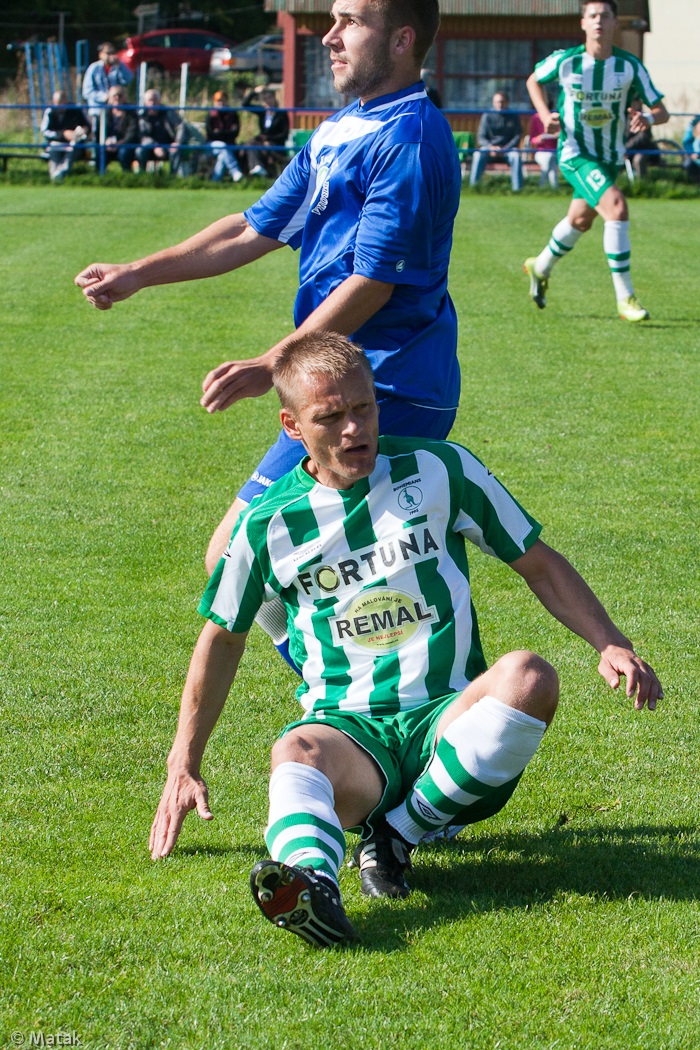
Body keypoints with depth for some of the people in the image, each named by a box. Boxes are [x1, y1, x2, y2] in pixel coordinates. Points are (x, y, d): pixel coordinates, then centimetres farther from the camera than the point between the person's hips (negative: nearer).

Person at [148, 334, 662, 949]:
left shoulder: (440, 471, 5)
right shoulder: (270, 523, 6)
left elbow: (539, 564, 13)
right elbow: (222, 639, 20)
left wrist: (610, 644, -2)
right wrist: (184, 766, 20)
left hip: (450, 717, 1)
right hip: (347, 728, 0)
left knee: (528, 677, -33)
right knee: (296, 755, -36)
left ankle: (397, 835, -23)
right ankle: (312, 883, -67)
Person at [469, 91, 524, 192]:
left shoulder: (513, 116, 3)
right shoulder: (487, 116, 2)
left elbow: (517, 136, -1)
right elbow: (481, 137, -1)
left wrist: (504, 149, -16)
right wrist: (491, 147, -22)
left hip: (508, 147, 0)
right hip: (489, 147, 0)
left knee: (516, 156, -33)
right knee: (478, 155, -32)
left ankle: (517, 188, -32)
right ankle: (473, 186, -32)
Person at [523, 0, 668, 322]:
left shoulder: (630, 66, -11)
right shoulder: (565, 61, -13)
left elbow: (661, 111, -8)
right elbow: (534, 81, 8)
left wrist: (647, 118, -32)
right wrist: (545, 115, -8)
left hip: (610, 157, 5)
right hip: (575, 153, -5)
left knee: (581, 220, 22)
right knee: (616, 207, -24)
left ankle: (540, 268, 50)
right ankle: (625, 298, -20)